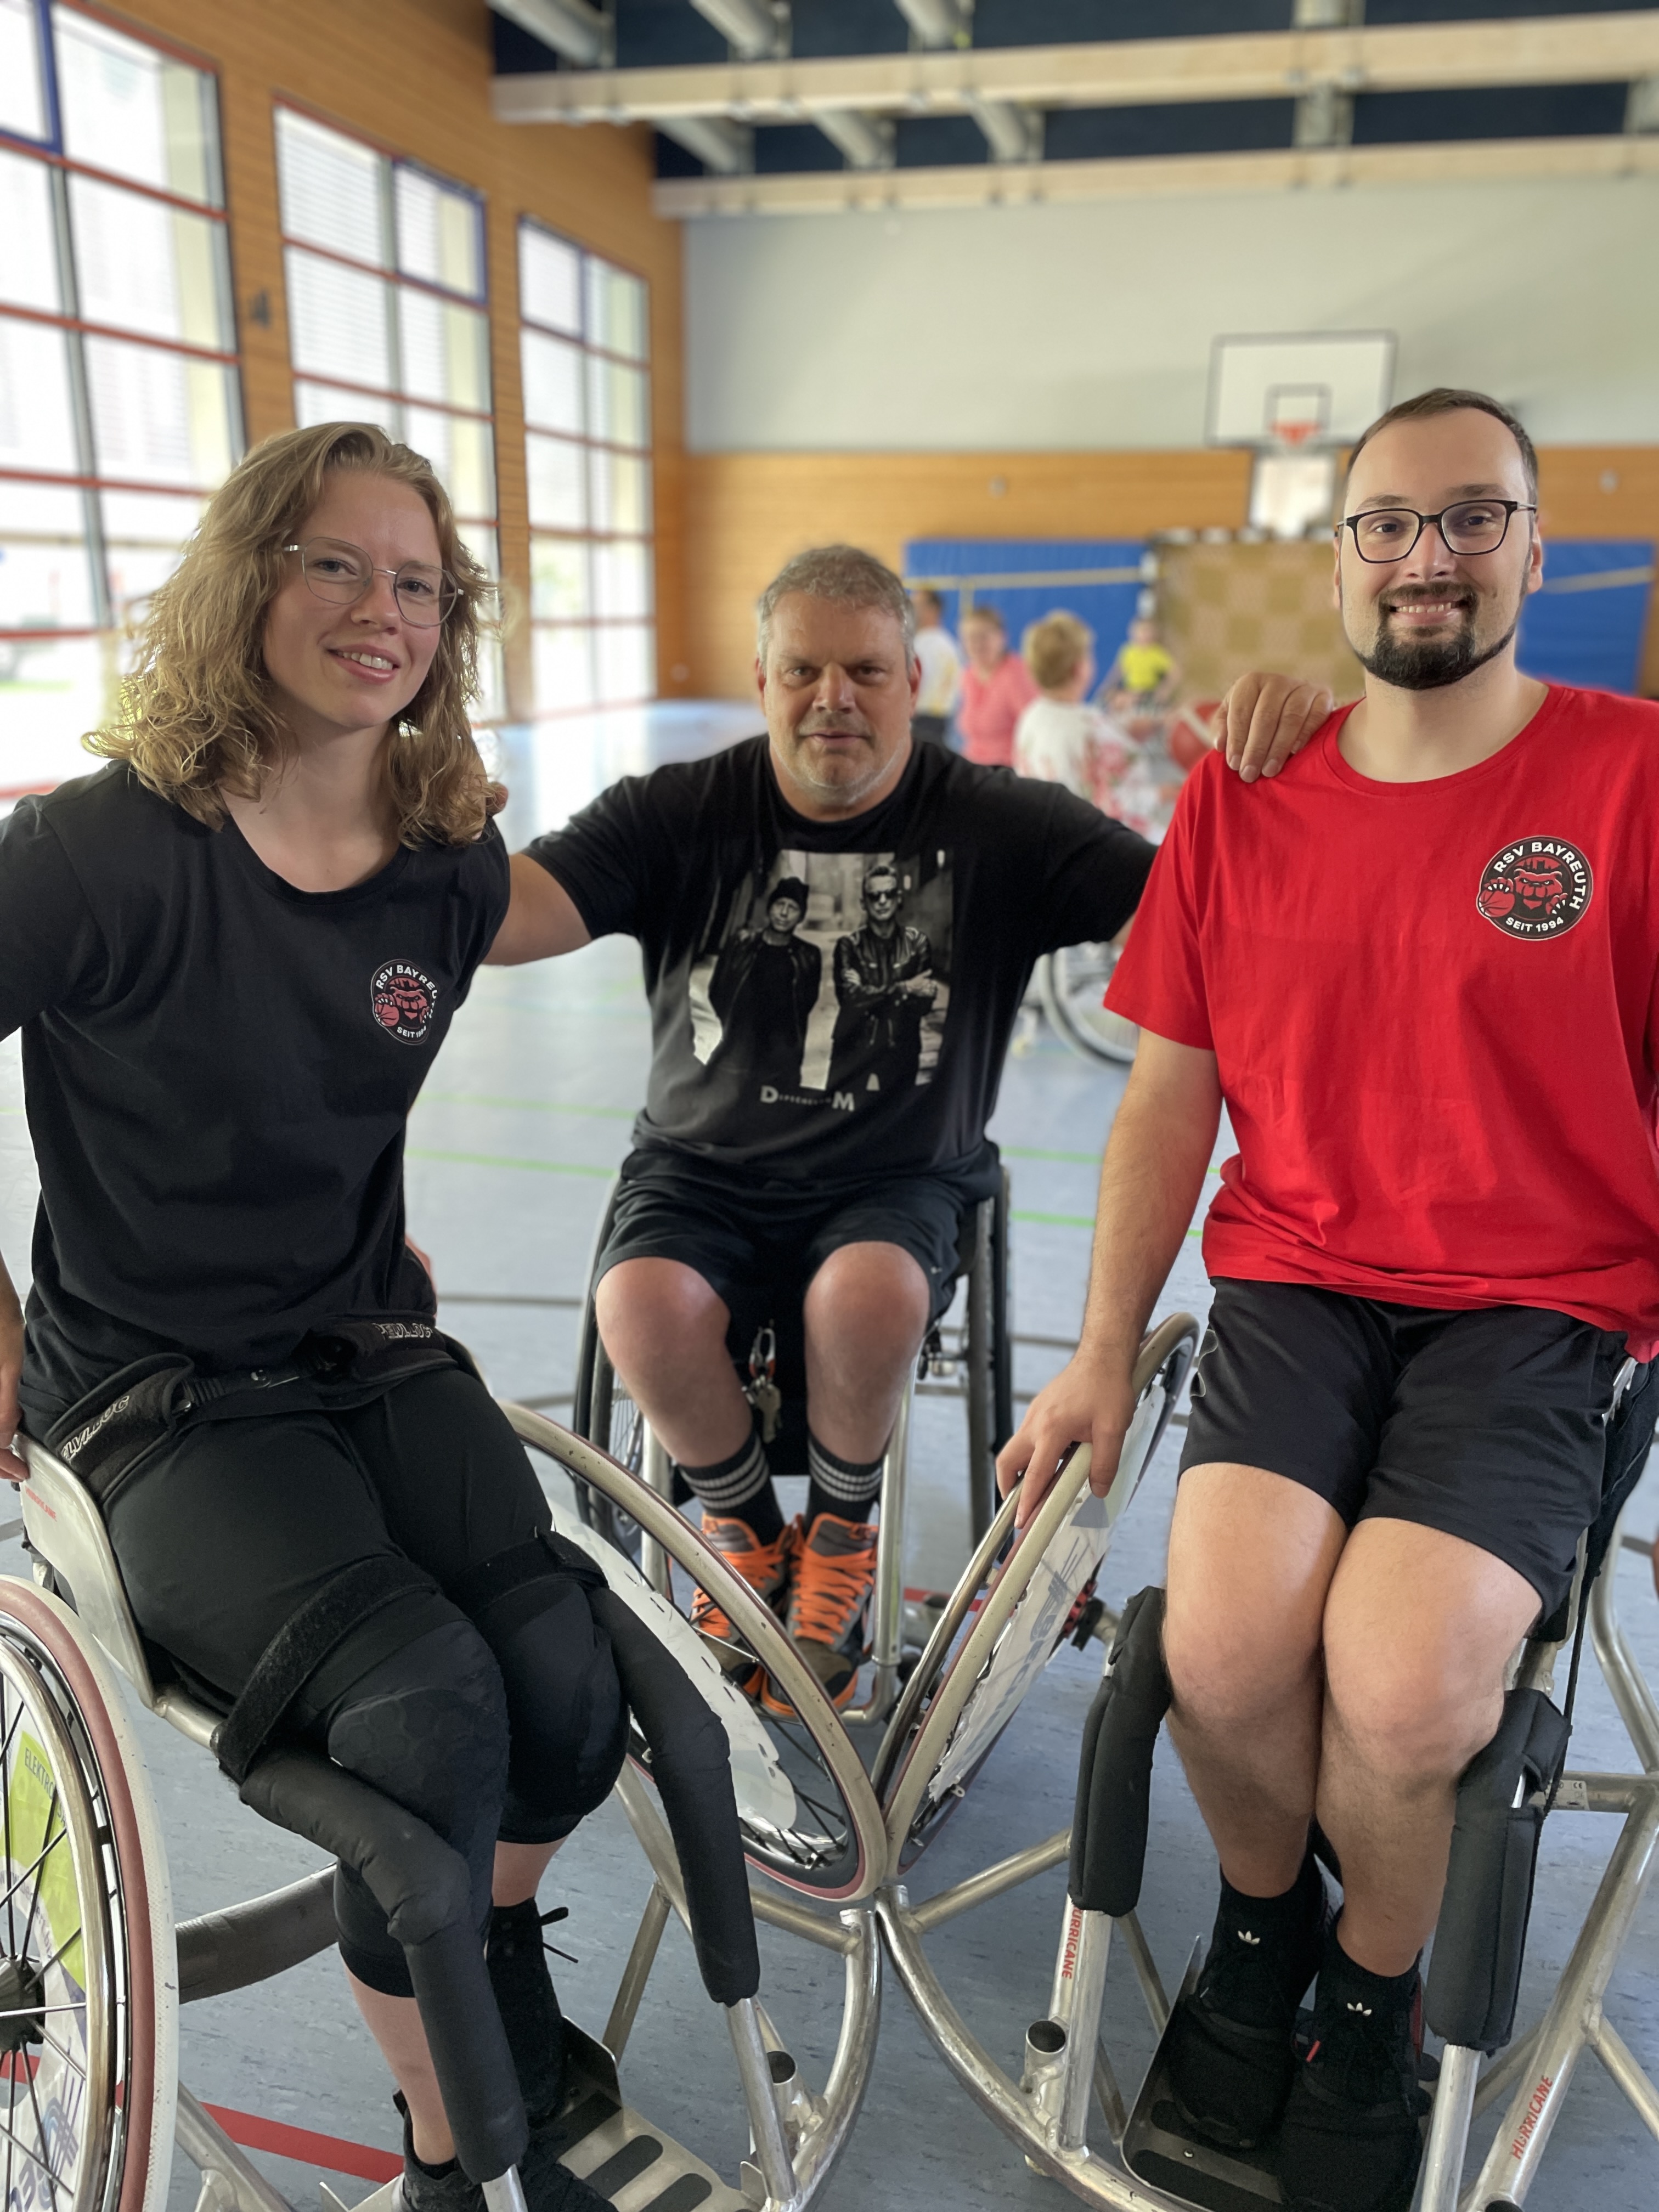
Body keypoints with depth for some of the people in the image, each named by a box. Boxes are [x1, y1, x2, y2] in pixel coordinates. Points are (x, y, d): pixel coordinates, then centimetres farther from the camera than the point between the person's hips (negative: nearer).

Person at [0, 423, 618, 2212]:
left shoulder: (451, 868, 1)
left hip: (376, 1355, 5)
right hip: (156, 1399, -4)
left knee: (567, 1681, -18)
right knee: (429, 1700, -26)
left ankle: (502, 1969, 18)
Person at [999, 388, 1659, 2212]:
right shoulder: (1242, 797, 7)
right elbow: (1169, 1096, 8)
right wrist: (1101, 1356, 4)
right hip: (1296, 1280, 2)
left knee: (1400, 1684, -22)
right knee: (1223, 1646, -20)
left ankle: (1374, 1993, 15)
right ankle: (1259, 1920, 17)